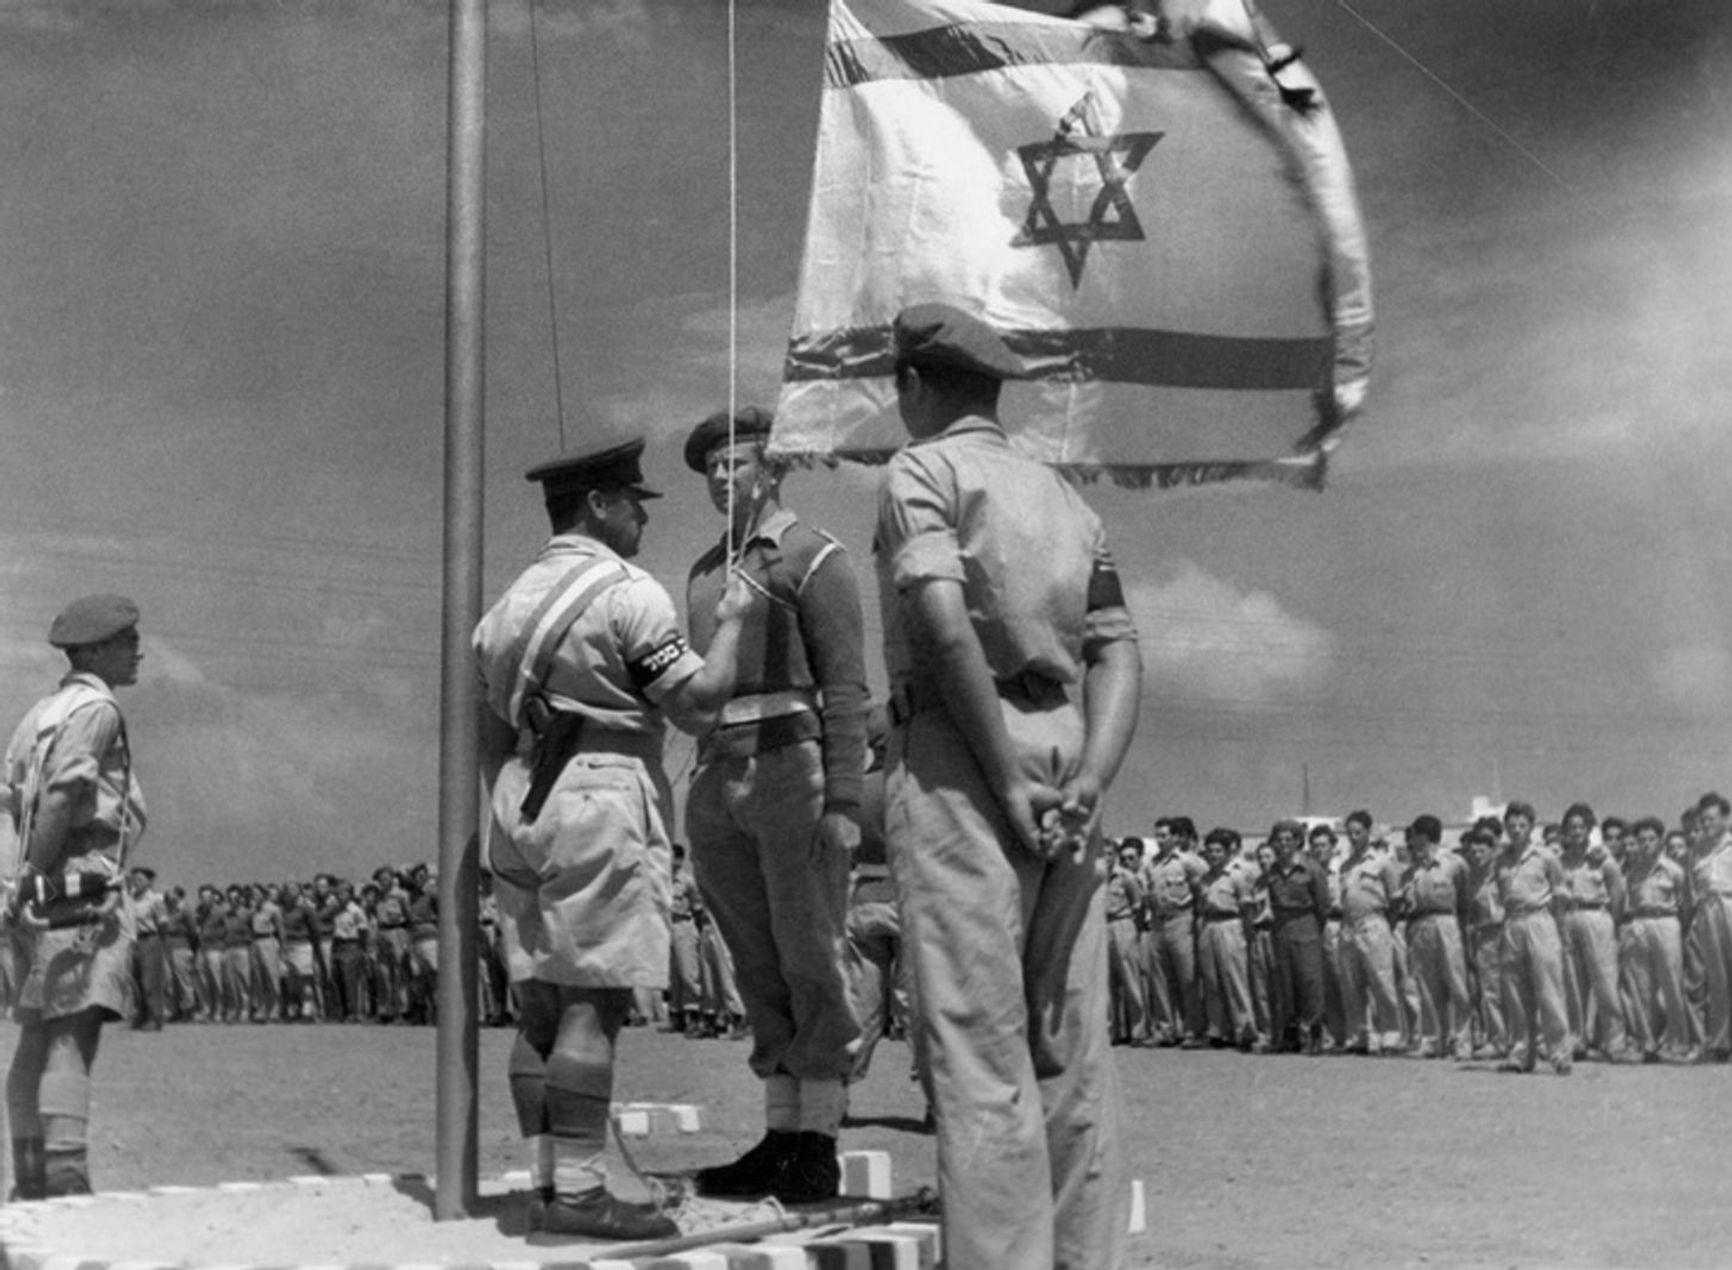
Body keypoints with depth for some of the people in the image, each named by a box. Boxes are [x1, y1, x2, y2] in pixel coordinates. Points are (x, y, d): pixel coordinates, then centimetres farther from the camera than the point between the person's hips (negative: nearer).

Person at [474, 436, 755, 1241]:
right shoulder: (627, 593, -8)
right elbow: (697, 704, -10)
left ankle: (548, 1183, 12)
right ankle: (576, 1192, -8)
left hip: (522, 801, 9)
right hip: (602, 800, -8)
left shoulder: (512, 600, 17)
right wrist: (731, 621, 4)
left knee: (540, 1002, 8)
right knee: (594, 1003, -8)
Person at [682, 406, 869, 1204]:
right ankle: (780, 1139, 12)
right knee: (759, 970, 7)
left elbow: (846, 687, -7)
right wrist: (703, 797, 16)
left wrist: (843, 802, -15)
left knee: (813, 963, -4)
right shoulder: (705, 572, 20)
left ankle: (819, 1150, 0)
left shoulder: (814, 558, -1)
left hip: (796, 773, -7)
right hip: (718, 781, 7)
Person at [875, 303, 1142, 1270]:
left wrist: (1006, 779, -16)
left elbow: (944, 621, -17)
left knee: (980, 1043, -6)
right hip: (1064, 750, 7)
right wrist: (1090, 779, -3)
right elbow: (1119, 653, 9)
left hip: (961, 760, -7)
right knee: (1074, 1046, 9)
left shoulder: (922, 470, 1)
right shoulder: (1067, 498, 21)